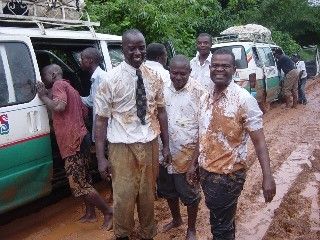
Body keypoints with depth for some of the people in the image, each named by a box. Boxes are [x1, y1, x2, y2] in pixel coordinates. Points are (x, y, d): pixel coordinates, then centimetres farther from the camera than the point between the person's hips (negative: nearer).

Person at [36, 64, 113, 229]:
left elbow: (59, 106, -25)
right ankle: (90, 213, 28)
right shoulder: (70, 88, 22)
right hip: (78, 139, 10)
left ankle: (108, 212, 1)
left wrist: (43, 96, -11)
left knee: (78, 184, -6)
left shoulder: (59, 85, -7)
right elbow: (84, 111, 25)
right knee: (82, 180, 18)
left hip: (73, 141, -10)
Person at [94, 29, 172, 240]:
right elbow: (101, 119, -9)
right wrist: (101, 157, -11)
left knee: (148, 194, 16)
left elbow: (161, 111, 8)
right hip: (123, 146, -3)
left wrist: (166, 145, 7)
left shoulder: (153, 77, 2)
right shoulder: (111, 79, -10)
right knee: (124, 197, 4)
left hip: (150, 144, 4)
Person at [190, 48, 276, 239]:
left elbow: (259, 140, -16)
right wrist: (194, 163, 14)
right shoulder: (206, 98, 2)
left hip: (229, 174, -6)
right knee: (217, 219, 23)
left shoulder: (244, 99, -16)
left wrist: (267, 176, -22)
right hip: (206, 170, 6)